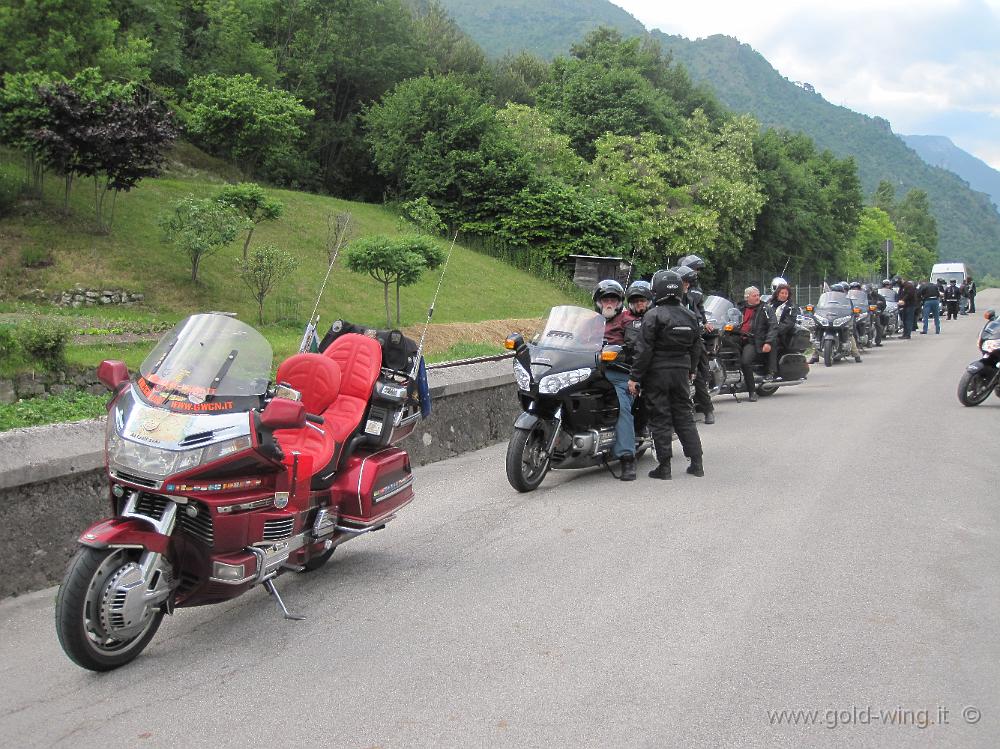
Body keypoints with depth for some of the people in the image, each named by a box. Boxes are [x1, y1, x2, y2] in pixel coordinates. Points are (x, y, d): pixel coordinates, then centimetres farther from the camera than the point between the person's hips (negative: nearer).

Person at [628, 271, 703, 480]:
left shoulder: (653, 316, -12)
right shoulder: (690, 316, 7)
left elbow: (644, 350, -15)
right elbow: (696, 348, 15)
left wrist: (634, 377, -10)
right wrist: (690, 370, 27)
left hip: (657, 373, -5)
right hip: (681, 373, 5)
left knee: (660, 418, 0)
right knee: (684, 416, 13)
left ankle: (664, 466, 2)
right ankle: (696, 463, 12)